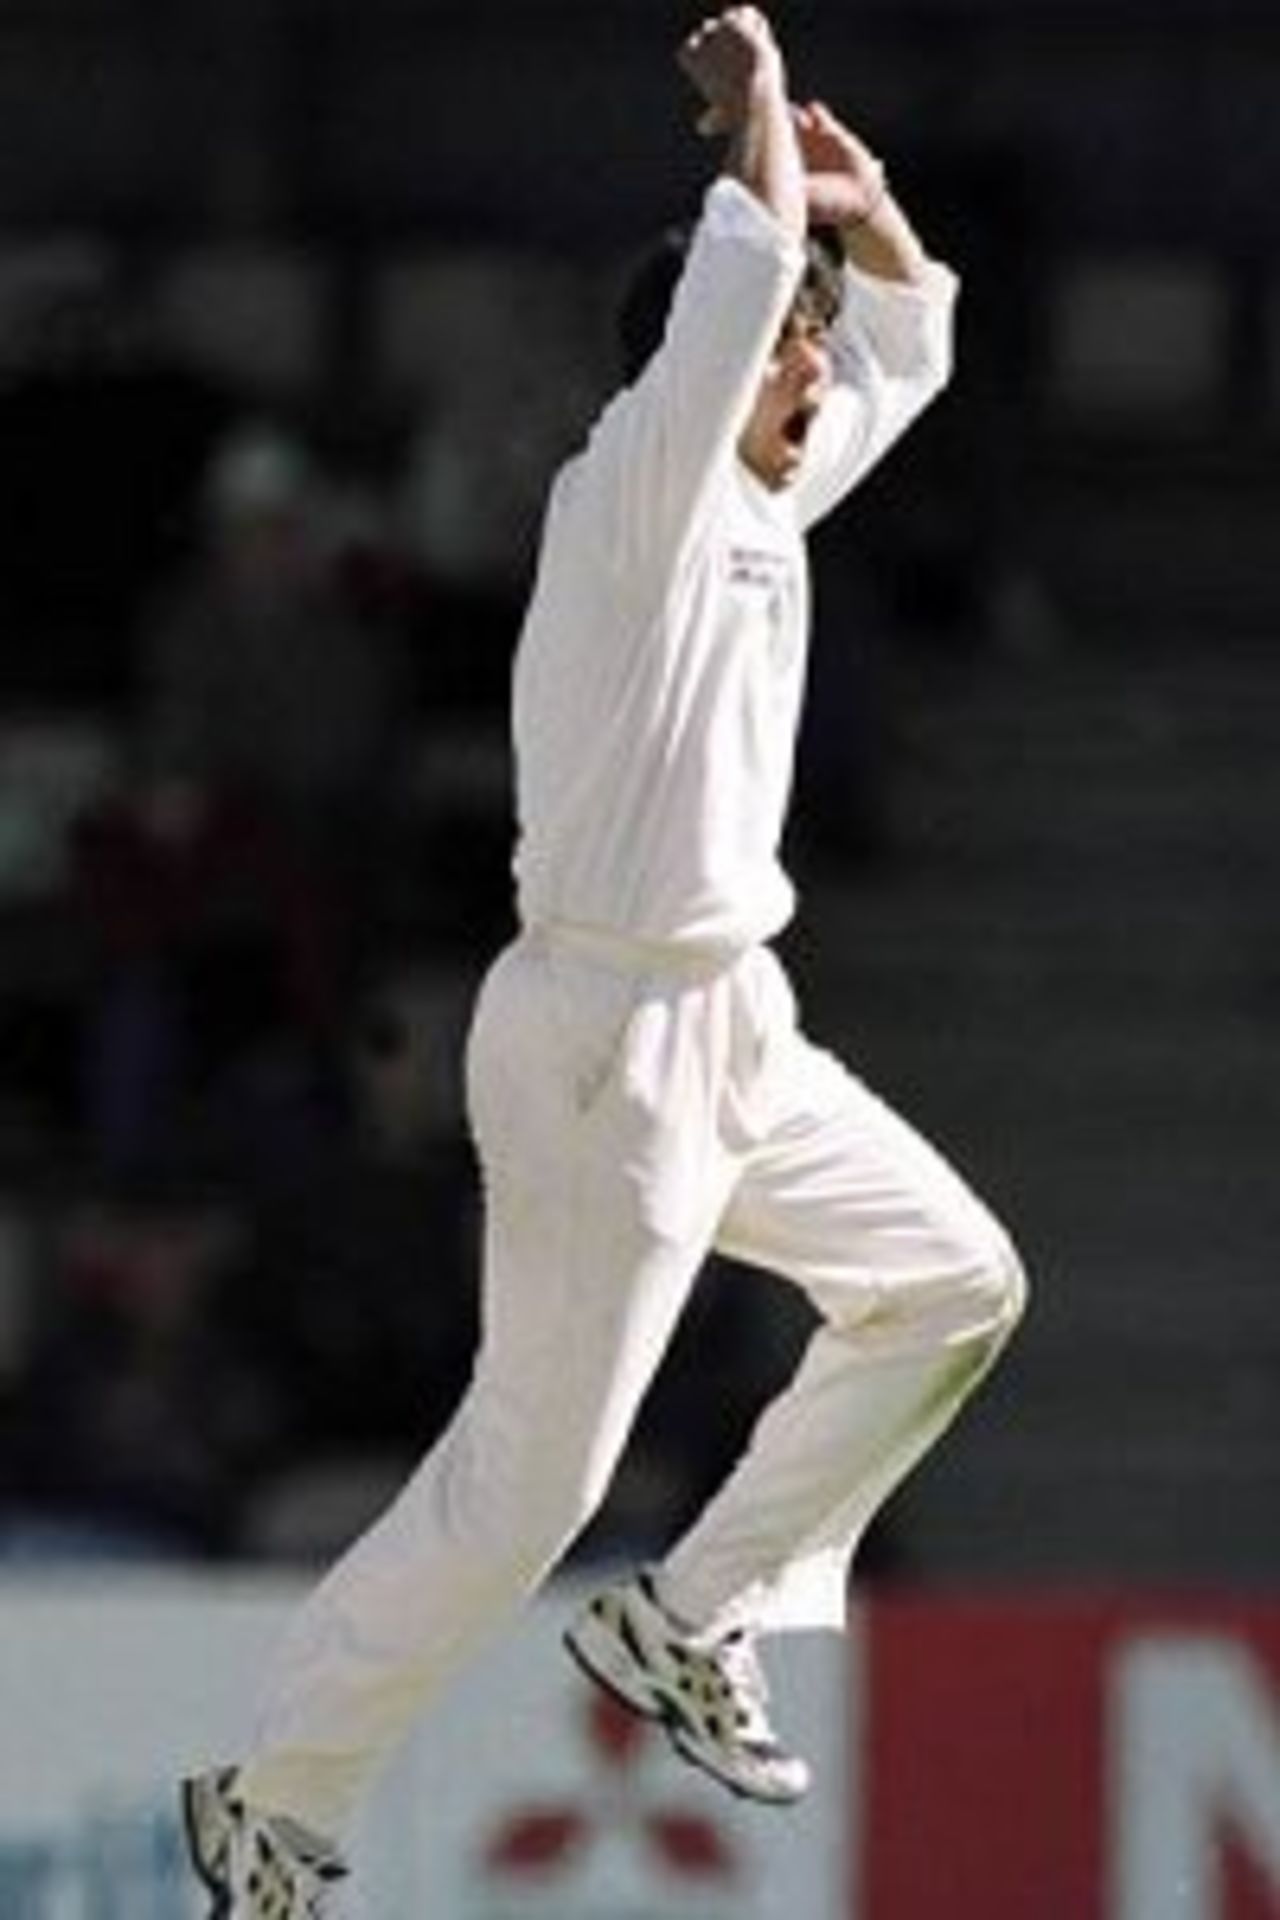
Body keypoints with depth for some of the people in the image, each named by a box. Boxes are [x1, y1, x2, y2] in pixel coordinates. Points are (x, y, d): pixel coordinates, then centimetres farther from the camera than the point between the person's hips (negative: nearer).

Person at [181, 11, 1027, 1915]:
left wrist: (857, 196, 8)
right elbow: (738, 279, -27)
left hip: (737, 1031, 9)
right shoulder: (634, 493, -14)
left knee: (953, 1283, 15)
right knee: (530, 1475, -8)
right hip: (605, 1045, -9)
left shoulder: (764, 503, 11)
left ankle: (688, 1620, 19)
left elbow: (909, 342, 25)